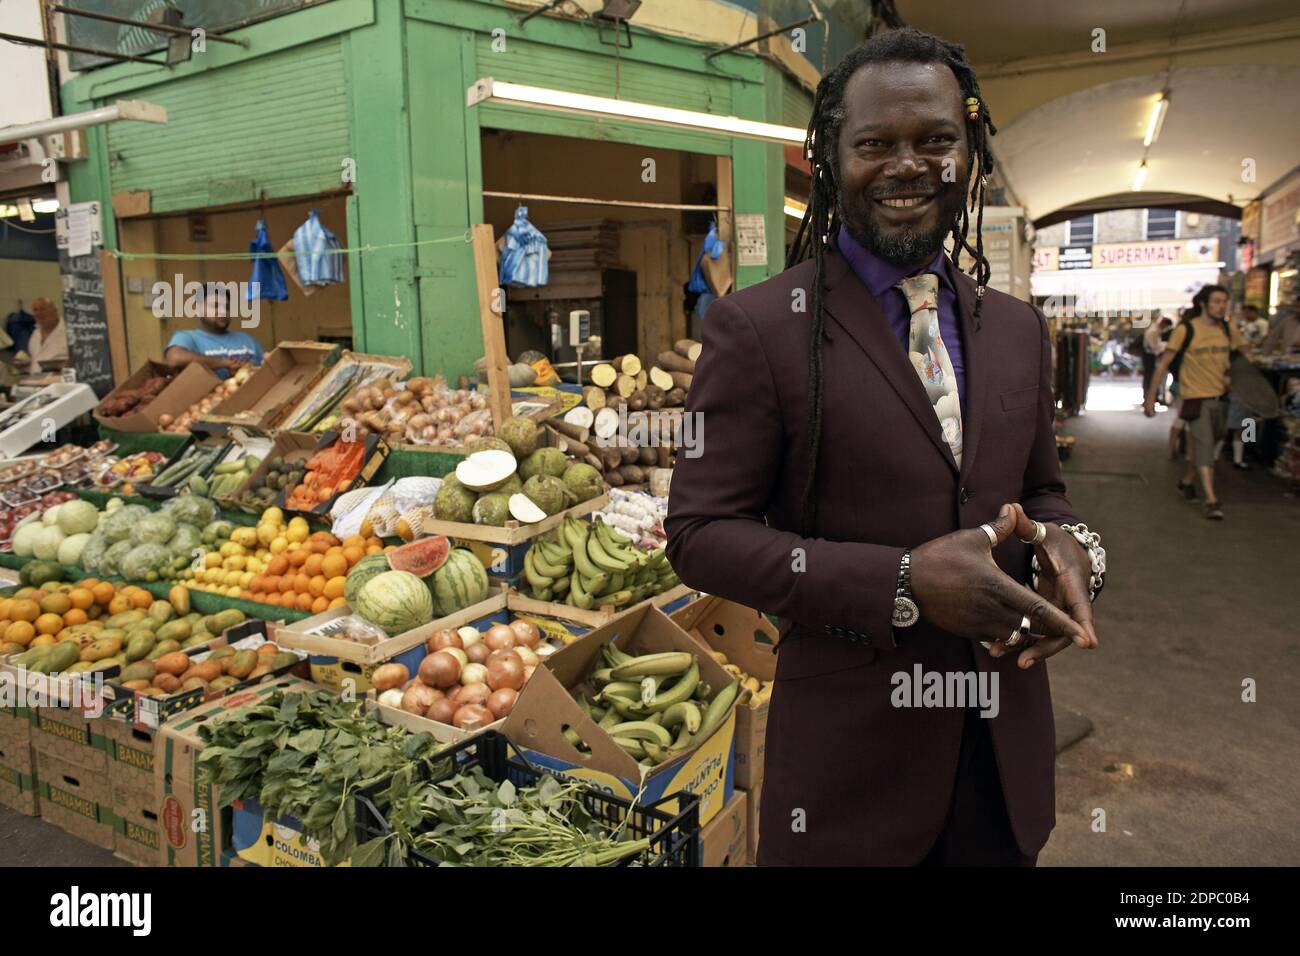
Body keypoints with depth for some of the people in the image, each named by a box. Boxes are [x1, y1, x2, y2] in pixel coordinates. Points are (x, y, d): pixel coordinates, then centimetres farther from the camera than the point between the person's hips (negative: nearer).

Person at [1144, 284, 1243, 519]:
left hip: (1220, 396, 5)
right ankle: (1211, 500, -11)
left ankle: (1187, 480, 38)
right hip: (1196, 396, -5)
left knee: (1205, 445, 16)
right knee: (1204, 445, -11)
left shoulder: (1229, 331, 4)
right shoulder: (1186, 330, -9)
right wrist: (1151, 396, -11)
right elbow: (1163, 363, -8)